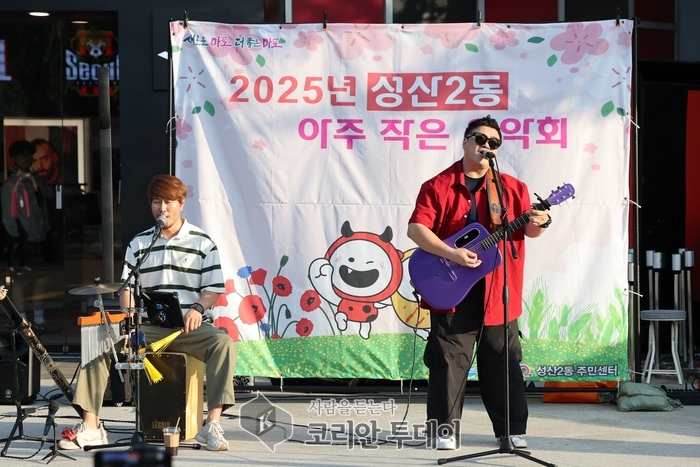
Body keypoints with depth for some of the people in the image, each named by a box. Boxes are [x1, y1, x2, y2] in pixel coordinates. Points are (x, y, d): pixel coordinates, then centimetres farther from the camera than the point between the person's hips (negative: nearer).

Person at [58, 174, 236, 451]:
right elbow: (126, 287, 12)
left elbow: (215, 288, 3)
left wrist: (198, 307, -17)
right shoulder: (138, 244, 14)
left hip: (190, 327, -2)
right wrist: (129, 314, -9)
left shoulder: (201, 242, 6)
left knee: (223, 343, -33)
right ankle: (90, 426, -21)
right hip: (147, 327, 2)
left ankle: (212, 425, -34)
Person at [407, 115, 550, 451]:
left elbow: (527, 229, 13)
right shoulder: (438, 186, 0)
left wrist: (538, 224, -11)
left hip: (498, 292, 2)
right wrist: (452, 254, -19)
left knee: (502, 361, 6)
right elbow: (416, 228, -8)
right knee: (449, 360, 0)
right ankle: (444, 430, 8)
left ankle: (512, 429, 14)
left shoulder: (512, 188, 10)